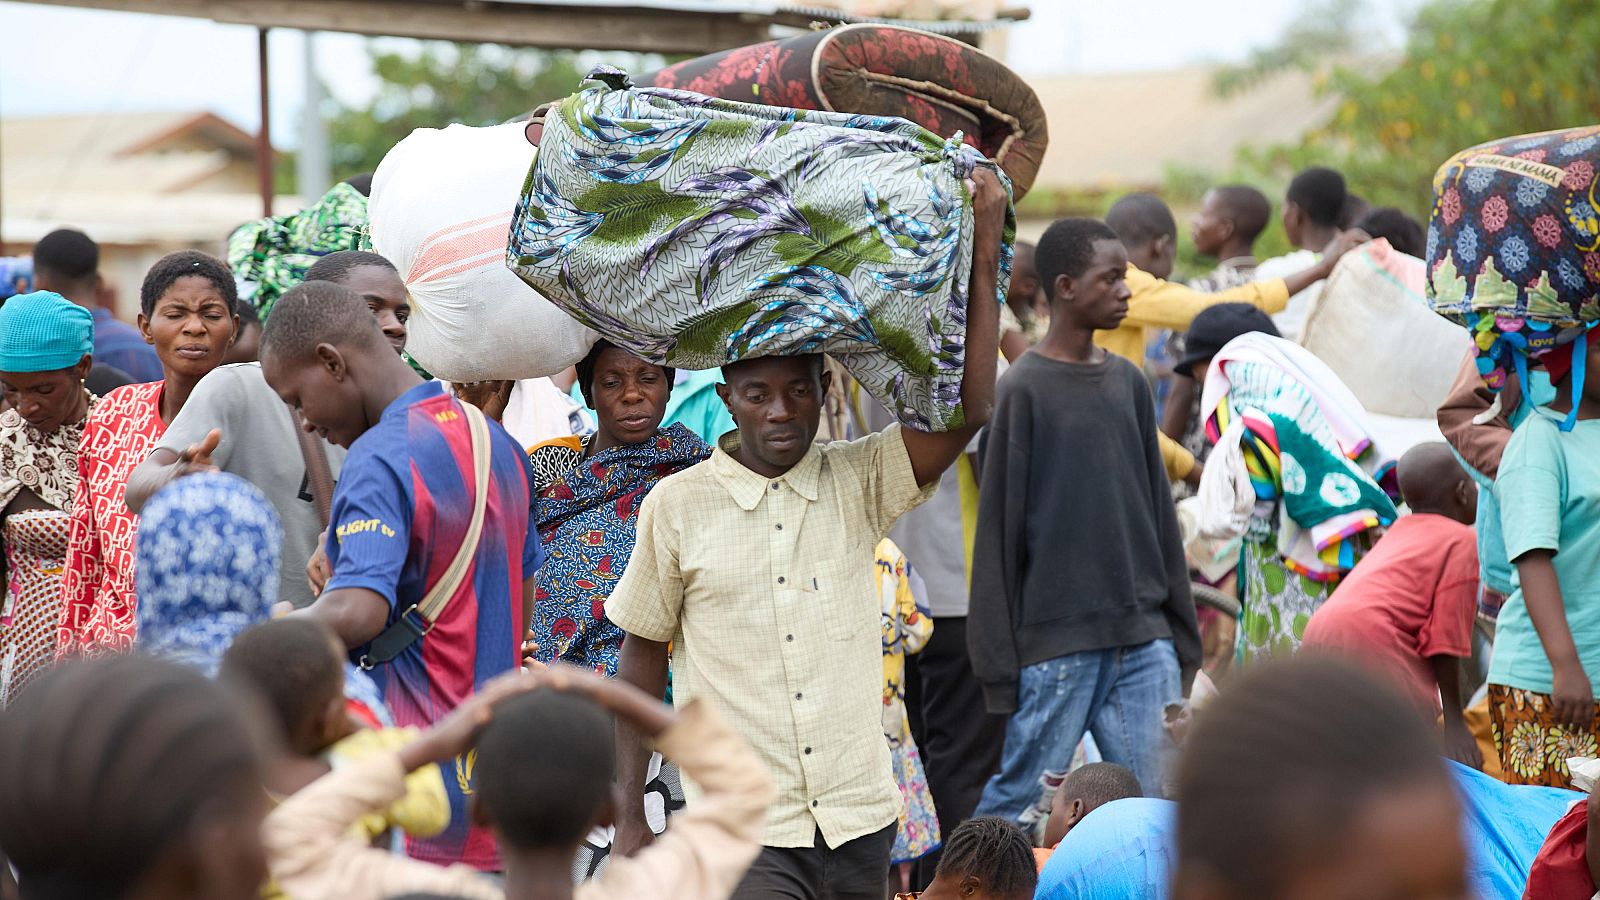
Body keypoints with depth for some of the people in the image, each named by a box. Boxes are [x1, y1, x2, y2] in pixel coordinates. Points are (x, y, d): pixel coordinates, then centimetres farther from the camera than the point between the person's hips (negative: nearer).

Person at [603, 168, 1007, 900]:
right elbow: (642, 658, 7)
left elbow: (970, 409, -8)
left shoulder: (859, 481, 5)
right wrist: (629, 818, 6)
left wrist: (984, 255, -12)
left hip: (859, 821, 3)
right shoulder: (678, 506, 1)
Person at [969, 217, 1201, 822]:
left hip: (1144, 641, 6)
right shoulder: (1023, 390, -5)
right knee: (1014, 799, -2)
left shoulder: (1129, 384, 13)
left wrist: (1182, 635, 14)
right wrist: (998, 663, -9)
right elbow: (998, 529, -6)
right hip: (1057, 643, -6)